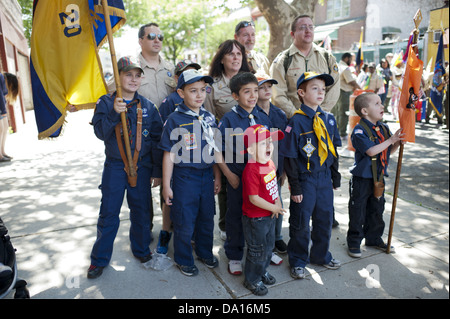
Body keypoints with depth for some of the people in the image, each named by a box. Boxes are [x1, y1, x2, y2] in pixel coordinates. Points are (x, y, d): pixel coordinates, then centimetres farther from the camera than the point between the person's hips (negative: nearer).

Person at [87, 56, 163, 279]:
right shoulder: (106, 102, 0)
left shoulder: (147, 106, 2)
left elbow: (156, 139, 3)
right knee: (108, 213, 6)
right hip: (115, 166, -1)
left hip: (142, 167, 1)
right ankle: (99, 258, 23)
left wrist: (157, 171, 1)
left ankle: (141, 249, 34)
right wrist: (114, 113, -27)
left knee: (141, 211, 12)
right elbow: (100, 132, -11)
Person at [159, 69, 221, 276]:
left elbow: (214, 150, 10)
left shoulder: (209, 118, 4)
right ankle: (183, 259, 30)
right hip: (184, 176, -5)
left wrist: (217, 177, 11)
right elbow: (169, 155, -10)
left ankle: (205, 252, 41)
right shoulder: (175, 120, -11)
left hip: (207, 175, 5)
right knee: (184, 222, 8)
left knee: (207, 218, 18)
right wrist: (166, 185, -9)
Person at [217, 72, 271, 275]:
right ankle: (234, 257, 28)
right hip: (238, 177, -4)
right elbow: (217, 152, -8)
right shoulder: (229, 119, -10)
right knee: (235, 216, 10)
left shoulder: (263, 118, 3)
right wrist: (229, 174, -12)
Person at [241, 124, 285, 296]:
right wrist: (273, 208, -18)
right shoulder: (251, 171, -28)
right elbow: (254, 198, -26)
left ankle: (262, 271, 48)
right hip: (255, 219, -8)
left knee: (268, 246, 25)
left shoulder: (270, 163, 0)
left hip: (270, 215, 9)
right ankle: (251, 280, 31)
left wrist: (278, 203, -4)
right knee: (257, 251, 9)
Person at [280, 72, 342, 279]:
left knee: (325, 219, 17)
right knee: (301, 223, 7)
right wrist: (295, 187, -13)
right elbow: (290, 157, -13)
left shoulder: (329, 119, 5)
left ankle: (321, 255, 39)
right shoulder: (296, 121, -13)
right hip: (304, 179, -5)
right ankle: (298, 261, 27)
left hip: (324, 178, 6)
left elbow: (334, 149, 13)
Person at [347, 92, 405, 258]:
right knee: (357, 212, 5)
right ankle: (354, 242, 21)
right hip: (362, 179, -7)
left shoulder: (383, 128, 6)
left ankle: (374, 238, 37)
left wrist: (398, 142, -5)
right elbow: (371, 151, -27)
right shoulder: (359, 131, -18)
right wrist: (391, 140, -22)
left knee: (377, 210, 19)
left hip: (379, 178, 7)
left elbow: (389, 150, 13)